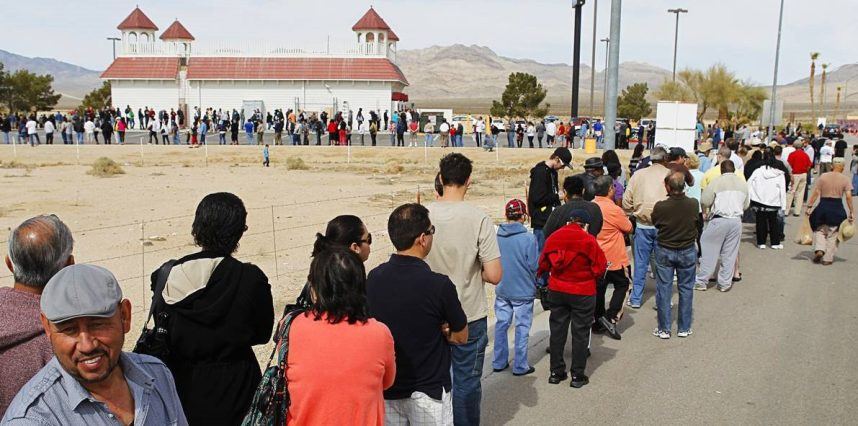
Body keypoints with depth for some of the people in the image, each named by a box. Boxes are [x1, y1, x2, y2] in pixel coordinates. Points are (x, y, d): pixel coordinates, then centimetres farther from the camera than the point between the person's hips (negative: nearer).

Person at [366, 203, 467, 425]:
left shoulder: (373, 278, -8)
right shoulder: (439, 285, -22)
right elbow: (461, 336, -8)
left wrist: (433, 329, -1)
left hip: (386, 389, 4)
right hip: (428, 391, -4)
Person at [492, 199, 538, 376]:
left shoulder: (496, 236, -6)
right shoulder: (528, 238, -18)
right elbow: (534, 266, -15)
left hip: (501, 290, 4)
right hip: (523, 291, -4)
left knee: (501, 325, 15)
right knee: (522, 328, 7)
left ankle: (499, 362, 25)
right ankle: (520, 366, 14)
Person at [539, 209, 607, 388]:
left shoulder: (553, 237, -2)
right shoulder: (589, 240, -14)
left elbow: (543, 264, 6)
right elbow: (600, 268, -9)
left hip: (556, 291, 4)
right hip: (582, 293, -4)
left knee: (557, 331, 14)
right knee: (580, 333, 7)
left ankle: (556, 372, 20)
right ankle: (578, 375, 12)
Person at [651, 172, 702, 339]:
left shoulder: (660, 207, -21)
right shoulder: (694, 204, -16)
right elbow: (700, 225, 1)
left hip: (664, 251, -1)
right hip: (688, 251, 1)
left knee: (663, 289, 9)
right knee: (686, 289, 14)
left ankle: (664, 329, 15)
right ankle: (684, 328, 21)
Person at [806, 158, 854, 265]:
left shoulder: (823, 177, -1)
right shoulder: (845, 179, -3)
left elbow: (815, 193, -5)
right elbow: (848, 197, -7)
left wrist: (809, 206, -1)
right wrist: (851, 212, -1)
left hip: (823, 207, 0)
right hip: (837, 209, 0)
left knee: (820, 230, 18)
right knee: (832, 234, 10)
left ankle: (819, 249, -4)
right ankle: (828, 258, 12)